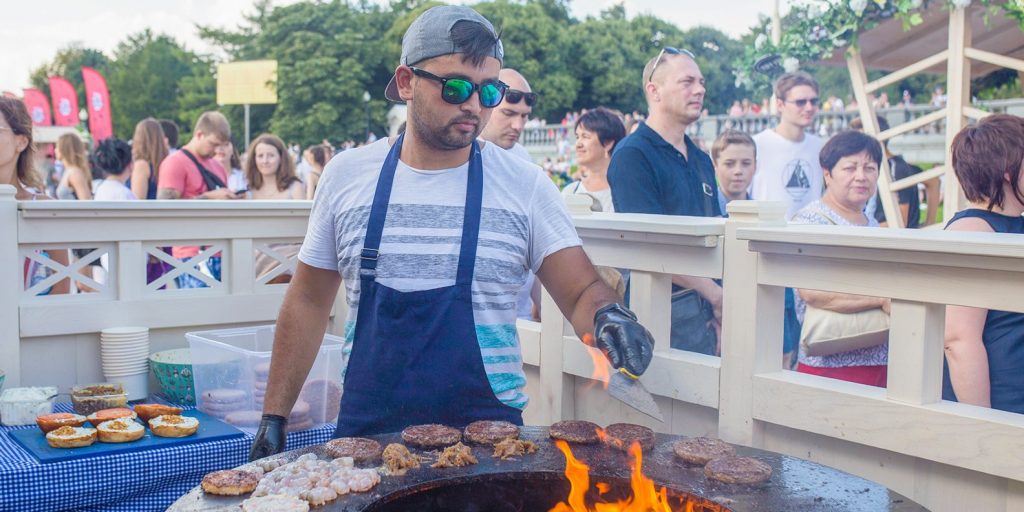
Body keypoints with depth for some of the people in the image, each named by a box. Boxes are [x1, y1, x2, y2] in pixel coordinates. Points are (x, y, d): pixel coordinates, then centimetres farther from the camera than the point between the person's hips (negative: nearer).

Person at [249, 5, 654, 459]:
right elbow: (309, 302, 7)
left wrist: (608, 316, -28)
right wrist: (273, 417, 4)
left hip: (488, 431, -1)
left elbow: (582, 293, -4)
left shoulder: (524, 185, -5)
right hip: (366, 429, 2)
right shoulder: (346, 175, 1)